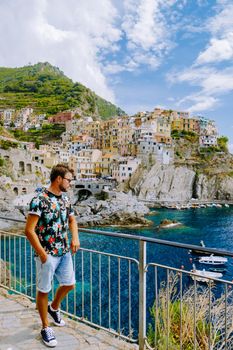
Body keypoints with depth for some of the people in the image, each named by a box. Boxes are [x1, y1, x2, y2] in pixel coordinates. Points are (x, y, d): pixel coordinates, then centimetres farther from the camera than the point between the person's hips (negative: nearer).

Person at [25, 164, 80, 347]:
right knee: (44, 290, 8)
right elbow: (29, 230, -19)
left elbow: (72, 220, 18)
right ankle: (46, 328, 27)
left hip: (64, 252, 7)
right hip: (47, 254, -7)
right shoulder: (40, 199, -19)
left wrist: (75, 237, 0)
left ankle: (54, 308, 45)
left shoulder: (65, 198, 4)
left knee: (69, 284, 17)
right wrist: (42, 254, -17)